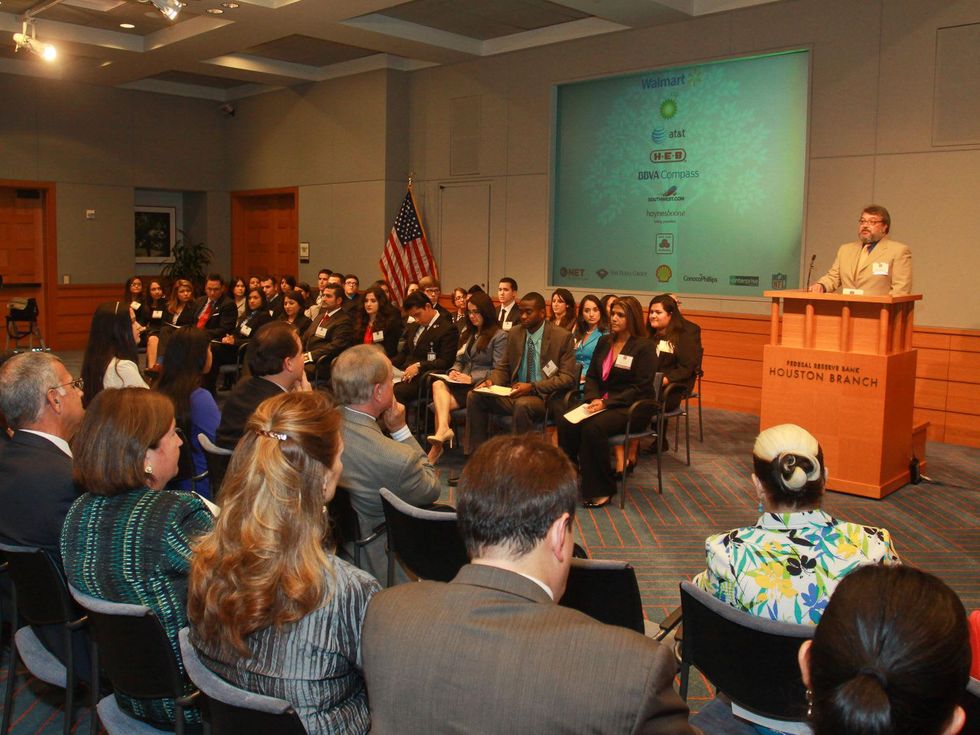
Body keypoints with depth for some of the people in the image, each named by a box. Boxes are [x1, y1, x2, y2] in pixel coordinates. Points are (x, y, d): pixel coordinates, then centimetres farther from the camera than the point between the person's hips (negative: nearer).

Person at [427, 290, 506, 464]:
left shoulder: (499, 336, -1)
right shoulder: (469, 334, 24)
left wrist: (472, 378, -15)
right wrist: (454, 371, 1)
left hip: (481, 386, -6)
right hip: (462, 383, 6)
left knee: (442, 404, -27)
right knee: (438, 384, -29)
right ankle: (443, 429, -44)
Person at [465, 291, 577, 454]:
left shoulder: (563, 337, -6)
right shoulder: (514, 334, 10)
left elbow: (567, 378, -10)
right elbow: (504, 367, 17)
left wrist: (532, 387, -21)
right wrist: (491, 381, -7)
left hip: (544, 396, -5)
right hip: (515, 392, 6)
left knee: (522, 404, -37)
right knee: (474, 396, -13)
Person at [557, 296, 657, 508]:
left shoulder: (644, 347, -6)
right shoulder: (604, 342, 14)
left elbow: (641, 388, -12)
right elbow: (592, 376, 15)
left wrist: (607, 403, -20)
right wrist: (594, 398, -7)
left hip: (632, 408, -6)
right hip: (602, 401, 6)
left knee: (593, 427, -33)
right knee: (566, 422, -22)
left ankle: (600, 490, -20)